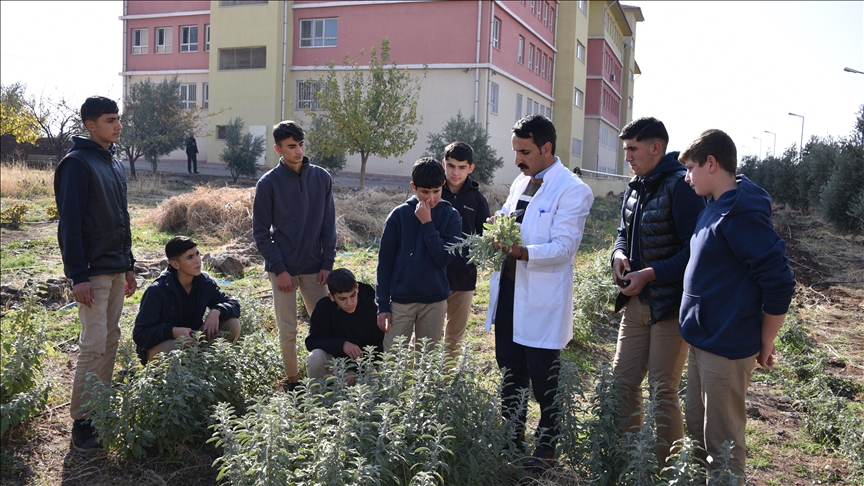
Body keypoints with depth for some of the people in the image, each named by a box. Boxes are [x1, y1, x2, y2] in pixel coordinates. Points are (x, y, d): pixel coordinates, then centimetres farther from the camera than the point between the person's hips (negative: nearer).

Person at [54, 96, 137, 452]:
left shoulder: (115, 164, 14)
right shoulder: (77, 164, -11)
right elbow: (70, 224, -16)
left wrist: (128, 265, 17)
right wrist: (79, 276, -19)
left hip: (116, 269, 8)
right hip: (93, 271, -8)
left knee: (110, 340, 12)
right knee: (94, 345, -7)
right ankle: (81, 420, 4)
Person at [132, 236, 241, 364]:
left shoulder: (205, 282, -7)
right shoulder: (156, 291, -22)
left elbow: (234, 305, -1)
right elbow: (139, 334, -21)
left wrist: (216, 312, -24)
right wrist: (173, 331, -37)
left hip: (193, 340, 5)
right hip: (159, 346, -5)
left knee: (232, 324, -16)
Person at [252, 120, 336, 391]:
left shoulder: (321, 178, 2)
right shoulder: (269, 183, -6)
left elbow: (328, 226, 5)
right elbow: (260, 231, -5)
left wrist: (327, 264, -1)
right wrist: (279, 269, -11)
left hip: (314, 267, 3)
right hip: (283, 268, -2)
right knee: (288, 331, 6)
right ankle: (293, 381, 21)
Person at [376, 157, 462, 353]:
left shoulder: (450, 216, -2)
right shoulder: (399, 215, -3)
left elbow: (444, 258, -12)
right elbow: (385, 262, 0)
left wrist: (427, 223, -16)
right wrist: (383, 305, -2)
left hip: (435, 301, 1)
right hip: (401, 300, -1)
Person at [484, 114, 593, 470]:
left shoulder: (572, 190, -13)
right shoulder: (520, 182, 12)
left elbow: (564, 247, -20)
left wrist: (521, 252, -33)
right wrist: (498, 223, -1)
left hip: (541, 300, -8)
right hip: (508, 291, 8)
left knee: (543, 380, 5)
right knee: (510, 373, 18)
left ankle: (546, 446, 24)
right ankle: (512, 439, 34)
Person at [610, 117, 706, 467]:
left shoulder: (680, 186, -16)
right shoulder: (635, 188, 10)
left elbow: (695, 250, -20)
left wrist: (651, 274, -21)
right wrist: (620, 253, 1)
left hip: (670, 304, -8)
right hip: (637, 303, 8)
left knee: (663, 391, 1)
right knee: (623, 381, 13)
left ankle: (666, 469, 18)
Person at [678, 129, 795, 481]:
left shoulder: (742, 213, -21)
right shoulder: (716, 207, 9)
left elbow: (779, 283, -21)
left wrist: (764, 345, -12)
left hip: (726, 346, -10)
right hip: (702, 339, 10)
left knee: (722, 439, 5)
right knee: (696, 424, 21)